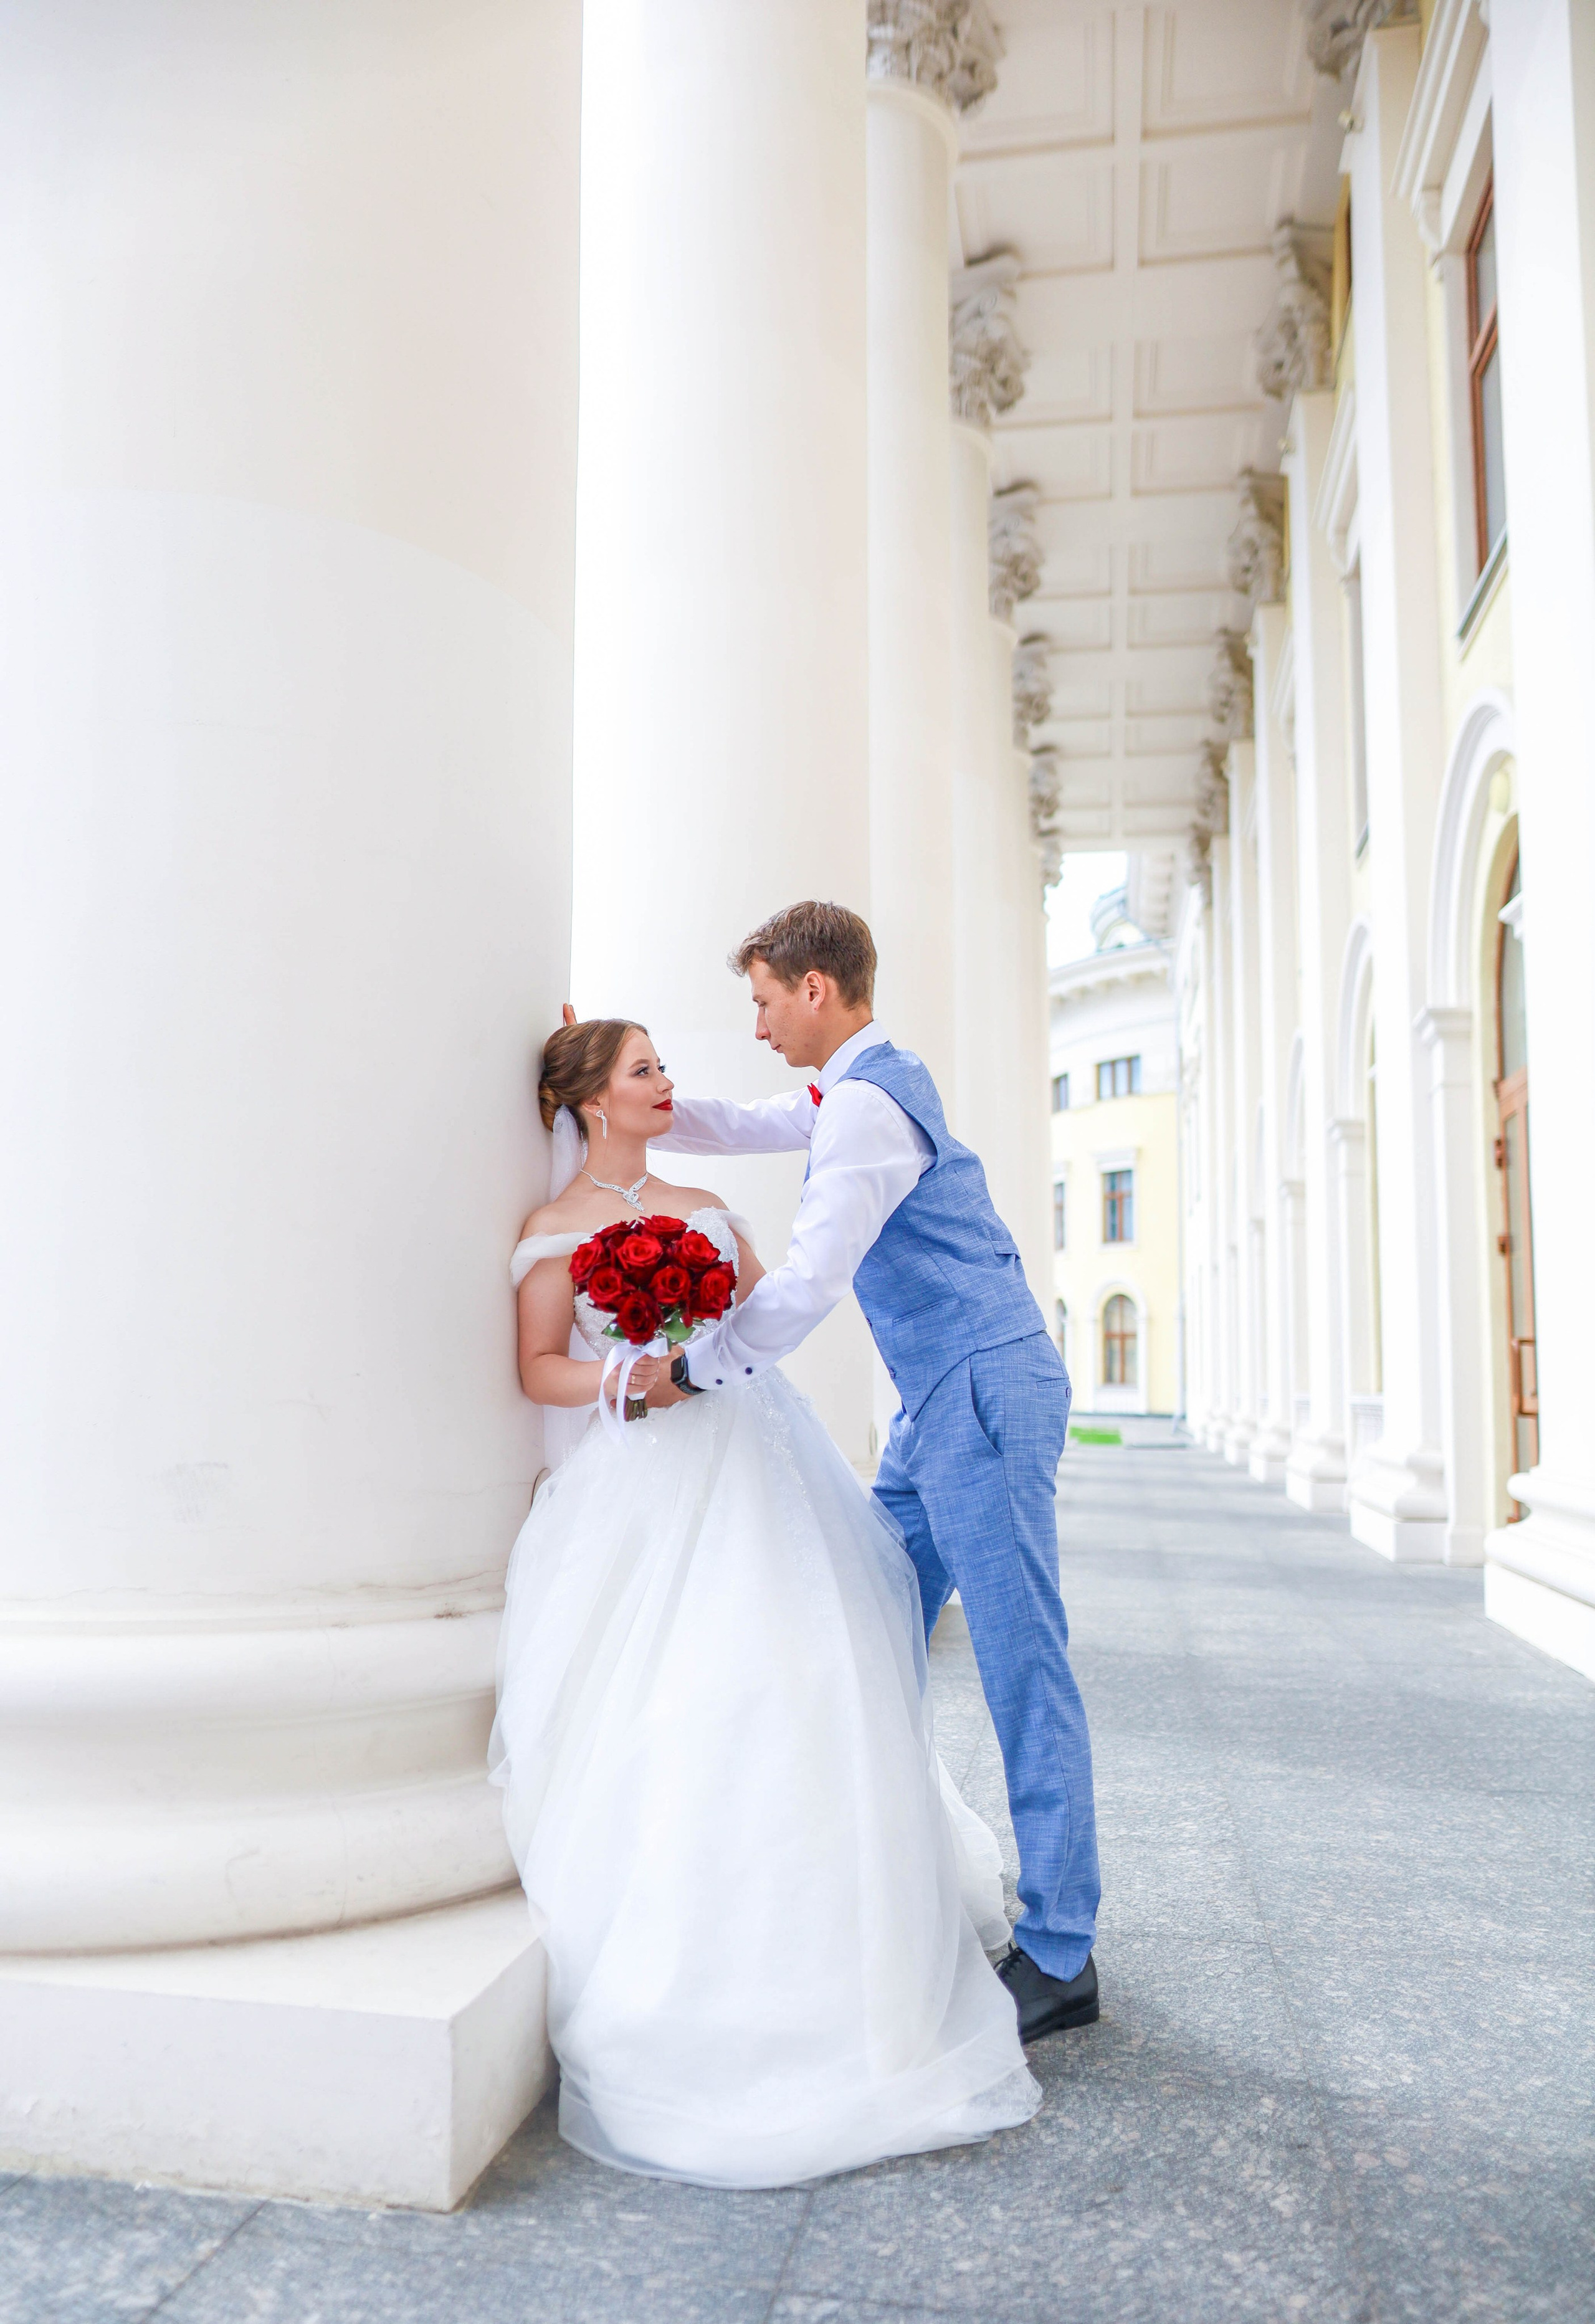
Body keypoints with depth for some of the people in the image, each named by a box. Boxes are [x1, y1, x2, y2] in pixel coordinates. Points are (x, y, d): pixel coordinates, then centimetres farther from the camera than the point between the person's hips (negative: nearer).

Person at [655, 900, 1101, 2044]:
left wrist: (690, 1369, -14)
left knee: (1022, 1667, -5)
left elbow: (810, 1283, -22)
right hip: (941, 1400, 11)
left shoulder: (867, 1102, -16)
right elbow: (734, 1128, 27)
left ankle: (1059, 1957, 5)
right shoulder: (866, 1083, 16)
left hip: (983, 1392, -11)